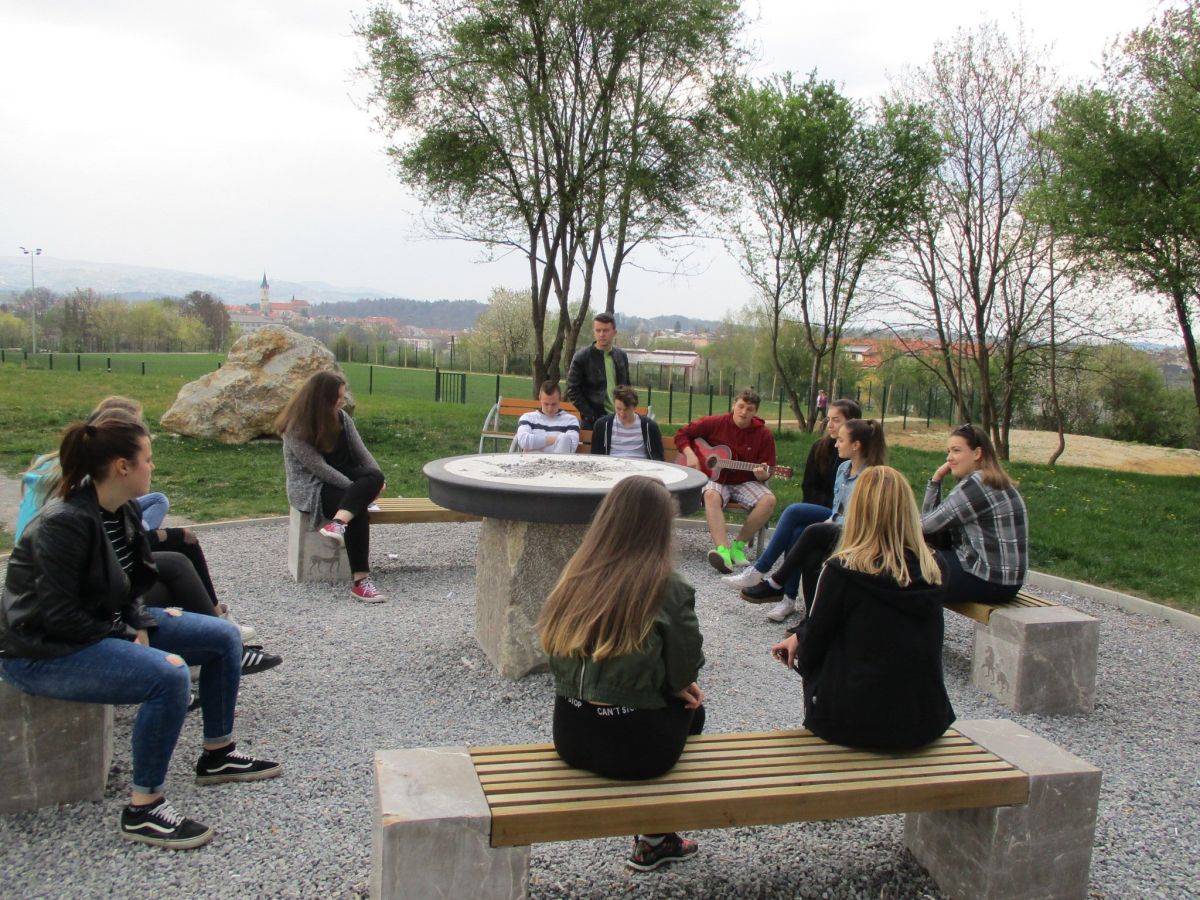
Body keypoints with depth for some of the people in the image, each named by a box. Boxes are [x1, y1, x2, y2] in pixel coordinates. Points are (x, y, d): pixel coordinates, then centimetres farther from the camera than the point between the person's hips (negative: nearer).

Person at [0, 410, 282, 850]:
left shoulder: (125, 512, 1)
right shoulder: (64, 524, -25)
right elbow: (58, 616, -25)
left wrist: (140, 625, -7)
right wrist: (130, 638, -18)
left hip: (105, 626, 9)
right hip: (44, 652, -9)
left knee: (224, 637, 4)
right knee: (169, 675, -32)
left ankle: (217, 756, 19)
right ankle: (143, 809, -17)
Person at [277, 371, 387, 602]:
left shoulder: (341, 417, 6)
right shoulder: (296, 429, -13)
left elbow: (361, 451, 5)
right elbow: (318, 467, -19)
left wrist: (376, 480, -12)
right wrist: (356, 488, -22)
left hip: (343, 477, 6)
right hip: (310, 487, -6)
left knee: (374, 477, -29)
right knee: (358, 512, -34)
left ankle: (338, 523, -51)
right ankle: (360, 581, -41)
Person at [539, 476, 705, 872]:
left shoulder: (576, 576, 0)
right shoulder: (668, 589, -14)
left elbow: (558, 659, 9)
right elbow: (685, 673, -5)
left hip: (569, 737, 5)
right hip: (632, 749, -5)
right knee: (690, 708, 25)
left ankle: (657, 839, 35)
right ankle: (654, 839, 33)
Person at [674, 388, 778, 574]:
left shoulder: (764, 434, -2)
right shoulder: (715, 423, -3)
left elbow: (766, 472, 1)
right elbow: (681, 434, 5)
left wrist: (761, 474, -24)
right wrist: (690, 455, -11)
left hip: (744, 482, 2)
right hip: (715, 478, -2)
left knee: (768, 500, -28)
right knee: (711, 496, -37)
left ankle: (738, 545, -15)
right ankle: (723, 550, -51)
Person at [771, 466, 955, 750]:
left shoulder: (843, 570, -16)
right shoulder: (933, 571, -2)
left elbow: (810, 653, -6)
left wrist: (799, 639, 20)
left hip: (856, 723, -4)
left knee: (816, 666, 23)